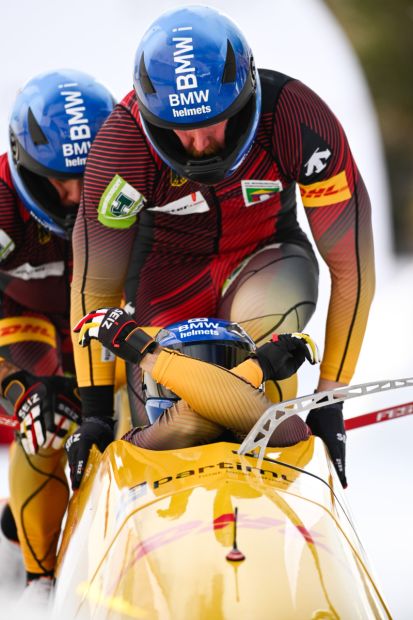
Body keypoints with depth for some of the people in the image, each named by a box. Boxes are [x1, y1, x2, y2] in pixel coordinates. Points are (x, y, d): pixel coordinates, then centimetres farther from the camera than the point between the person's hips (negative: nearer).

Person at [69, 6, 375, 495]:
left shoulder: (302, 120, -30)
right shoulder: (122, 143, -29)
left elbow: (351, 267, -20)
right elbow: (95, 284, -17)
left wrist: (331, 396, -18)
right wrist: (96, 405, -16)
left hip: (265, 260, -1)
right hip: (169, 270, 1)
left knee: (268, 314, -35)